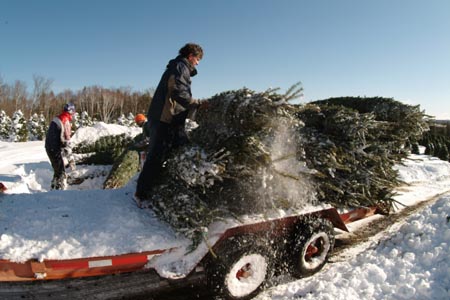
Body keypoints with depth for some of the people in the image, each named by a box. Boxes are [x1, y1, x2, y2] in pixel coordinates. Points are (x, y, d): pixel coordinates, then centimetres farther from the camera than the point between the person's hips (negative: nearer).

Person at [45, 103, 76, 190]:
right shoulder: (66, 121, -17)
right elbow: (66, 141, -21)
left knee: (57, 171, 22)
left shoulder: (56, 119, 12)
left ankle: (53, 189, 35)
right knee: (61, 173, -4)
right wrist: (70, 158, -18)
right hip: (55, 150, -9)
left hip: (49, 147, 9)